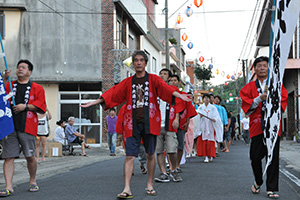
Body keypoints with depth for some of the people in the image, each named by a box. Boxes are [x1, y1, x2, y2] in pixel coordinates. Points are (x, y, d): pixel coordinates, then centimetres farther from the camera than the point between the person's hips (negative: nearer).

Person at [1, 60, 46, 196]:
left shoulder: (37, 88, 10)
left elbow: (41, 107, 4)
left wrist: (26, 106, -8)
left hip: (27, 127, -2)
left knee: (30, 157, 2)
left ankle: (33, 182, 22)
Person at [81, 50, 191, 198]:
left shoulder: (153, 79, 6)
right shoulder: (128, 82, 12)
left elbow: (164, 87, -11)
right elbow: (113, 93, 7)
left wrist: (179, 95, -30)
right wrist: (95, 102, -1)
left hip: (149, 122, -1)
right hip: (132, 123, 1)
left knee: (150, 154, 6)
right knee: (130, 155, -6)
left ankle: (150, 185, 20)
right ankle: (127, 189, -10)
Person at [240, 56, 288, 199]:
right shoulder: (249, 87, 13)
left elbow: (283, 100, 4)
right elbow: (246, 106, 1)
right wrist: (260, 98, -13)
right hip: (256, 125, 0)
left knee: (273, 157, -6)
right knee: (255, 157, -1)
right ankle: (258, 182, 25)